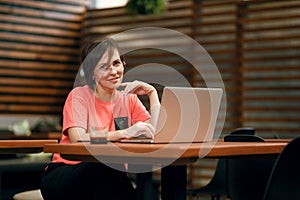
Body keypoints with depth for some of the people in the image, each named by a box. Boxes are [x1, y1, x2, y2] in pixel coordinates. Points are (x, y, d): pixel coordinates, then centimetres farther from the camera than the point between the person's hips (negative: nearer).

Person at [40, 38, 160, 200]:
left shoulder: (128, 99, 7)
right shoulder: (79, 96, -5)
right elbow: (78, 139, -23)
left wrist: (152, 92, -6)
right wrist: (125, 133, -30)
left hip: (108, 180, 3)